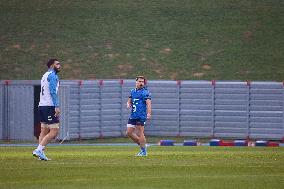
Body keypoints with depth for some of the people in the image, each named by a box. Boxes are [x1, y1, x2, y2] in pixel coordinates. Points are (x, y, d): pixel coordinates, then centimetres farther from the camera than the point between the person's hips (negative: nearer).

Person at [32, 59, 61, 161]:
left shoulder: (45, 76, 21)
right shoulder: (53, 75, -8)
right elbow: (53, 91, -18)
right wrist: (57, 106, -23)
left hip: (42, 105, 10)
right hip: (49, 106, -10)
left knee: (44, 131, 10)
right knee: (54, 131, -10)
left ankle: (40, 153, 4)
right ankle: (39, 150, -17)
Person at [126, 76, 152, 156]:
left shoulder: (145, 92, -5)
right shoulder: (132, 91, 16)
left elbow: (148, 103, -16)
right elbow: (129, 101, 23)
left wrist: (149, 113, -30)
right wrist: (128, 104, -2)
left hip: (141, 116, -7)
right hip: (133, 116, 7)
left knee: (140, 133, -7)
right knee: (129, 133, 5)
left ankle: (144, 151, 1)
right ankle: (142, 145, 20)